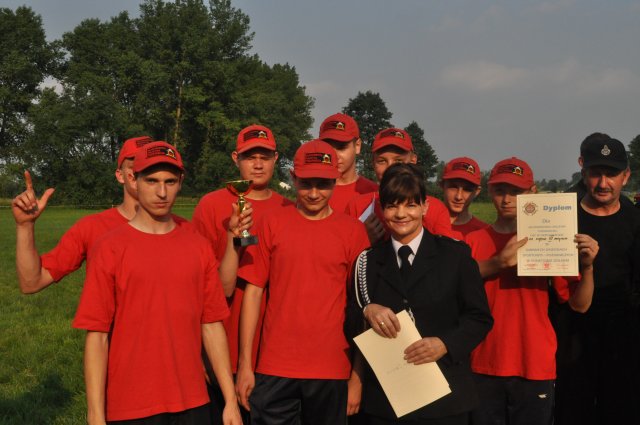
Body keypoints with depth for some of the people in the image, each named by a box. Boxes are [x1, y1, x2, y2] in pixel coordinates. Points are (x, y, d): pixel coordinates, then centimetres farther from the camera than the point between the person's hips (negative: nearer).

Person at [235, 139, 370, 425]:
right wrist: (245, 363, -1)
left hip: (331, 370, 0)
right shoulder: (272, 223, 2)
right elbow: (253, 292, 2)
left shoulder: (352, 230, 1)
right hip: (274, 369, 0)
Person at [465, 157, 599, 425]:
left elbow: (580, 305, 0)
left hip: (535, 367, -1)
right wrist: (497, 263, -20)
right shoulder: (473, 241, 4)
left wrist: (587, 266, -18)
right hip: (483, 366, 1)